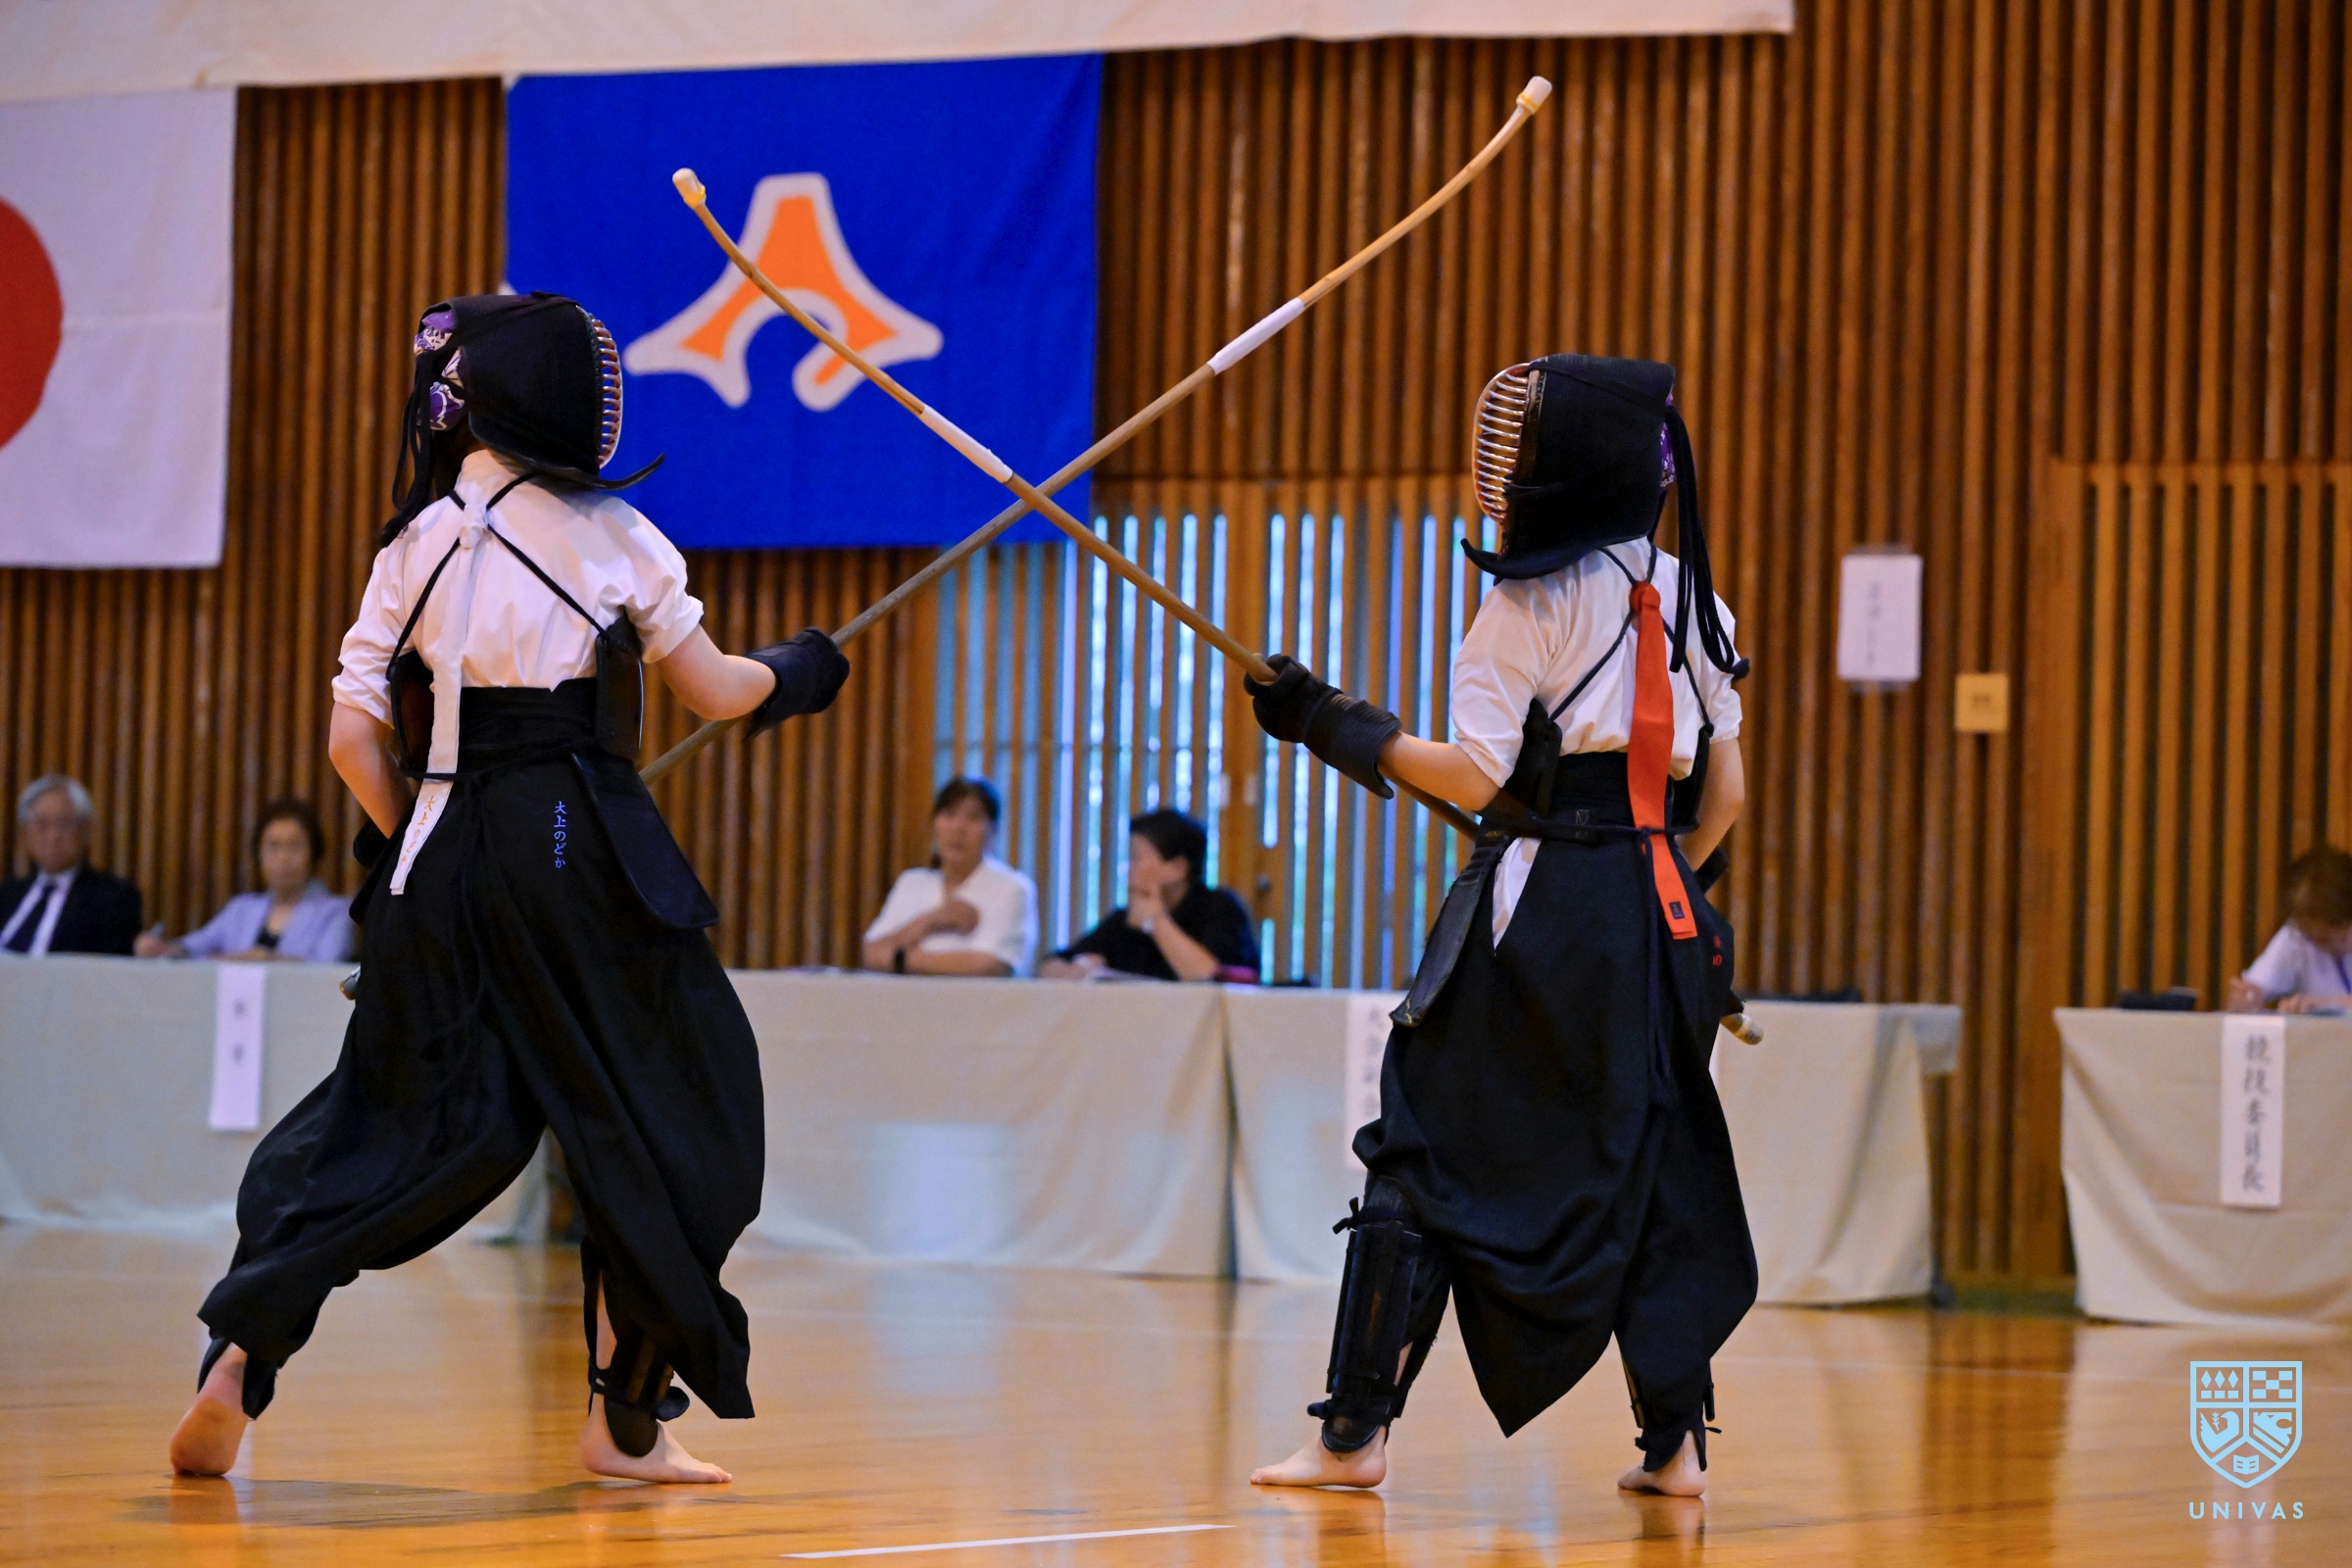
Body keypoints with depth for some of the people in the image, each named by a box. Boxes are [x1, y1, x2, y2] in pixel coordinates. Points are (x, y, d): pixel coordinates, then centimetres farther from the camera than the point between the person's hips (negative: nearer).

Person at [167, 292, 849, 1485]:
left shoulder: (414, 545, 4)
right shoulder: (606, 532, -1)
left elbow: (354, 738, 1)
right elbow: (714, 694, 6)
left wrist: (412, 851, 15)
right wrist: (796, 673, 27)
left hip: (446, 853, 3)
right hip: (583, 851, -3)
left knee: (395, 1120, 12)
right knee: (659, 1116, 11)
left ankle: (237, 1364, -3)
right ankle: (625, 1418, 13)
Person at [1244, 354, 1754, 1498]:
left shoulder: (1533, 601, -8)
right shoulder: (1693, 604, 10)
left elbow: (1473, 774, -14)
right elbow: (1723, 791, 13)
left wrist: (1337, 727, -5)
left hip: (1536, 909, -6)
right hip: (1655, 908, 6)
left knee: (1425, 1156, 0)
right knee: (1653, 1165, 14)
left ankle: (1356, 1431, -3)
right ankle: (1675, 1439, 11)